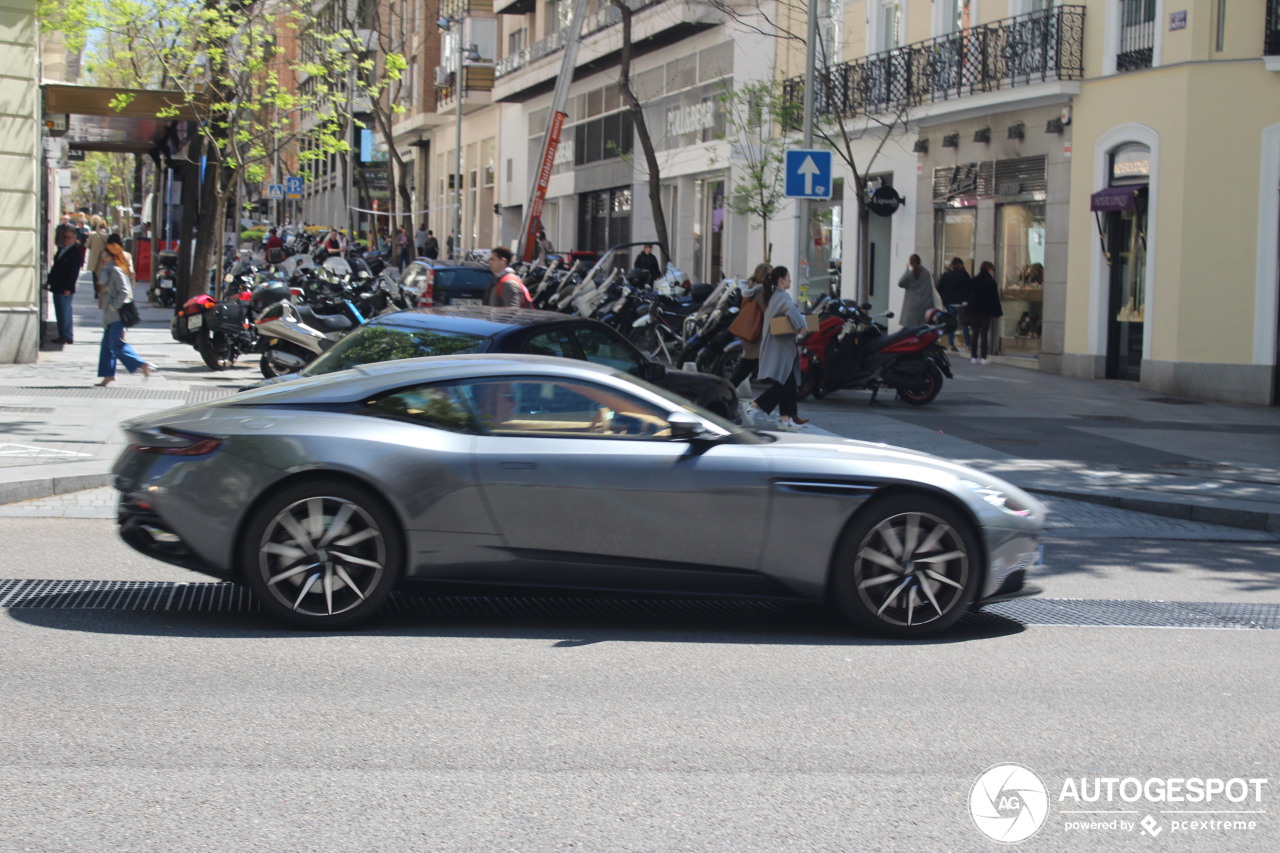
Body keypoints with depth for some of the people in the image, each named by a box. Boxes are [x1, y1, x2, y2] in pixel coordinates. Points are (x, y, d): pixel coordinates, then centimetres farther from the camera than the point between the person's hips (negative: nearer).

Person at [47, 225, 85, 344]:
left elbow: (74, 272, -15)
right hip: (57, 287, 9)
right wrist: (50, 280, 15)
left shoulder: (76, 252, -11)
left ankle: (66, 336, 0)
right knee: (60, 311, 12)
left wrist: (68, 288, -18)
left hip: (65, 289, -9)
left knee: (64, 312, -6)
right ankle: (64, 335, 19)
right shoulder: (61, 249, 15)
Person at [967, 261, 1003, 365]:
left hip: (974, 309, 4)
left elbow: (970, 296, 7)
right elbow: (995, 298, -6)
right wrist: (998, 312, 2)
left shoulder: (974, 281, 4)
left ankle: (974, 356, 6)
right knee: (984, 334, -1)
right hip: (986, 311, -4)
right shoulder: (991, 282, -8)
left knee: (975, 334, 8)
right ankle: (983, 357, -4)